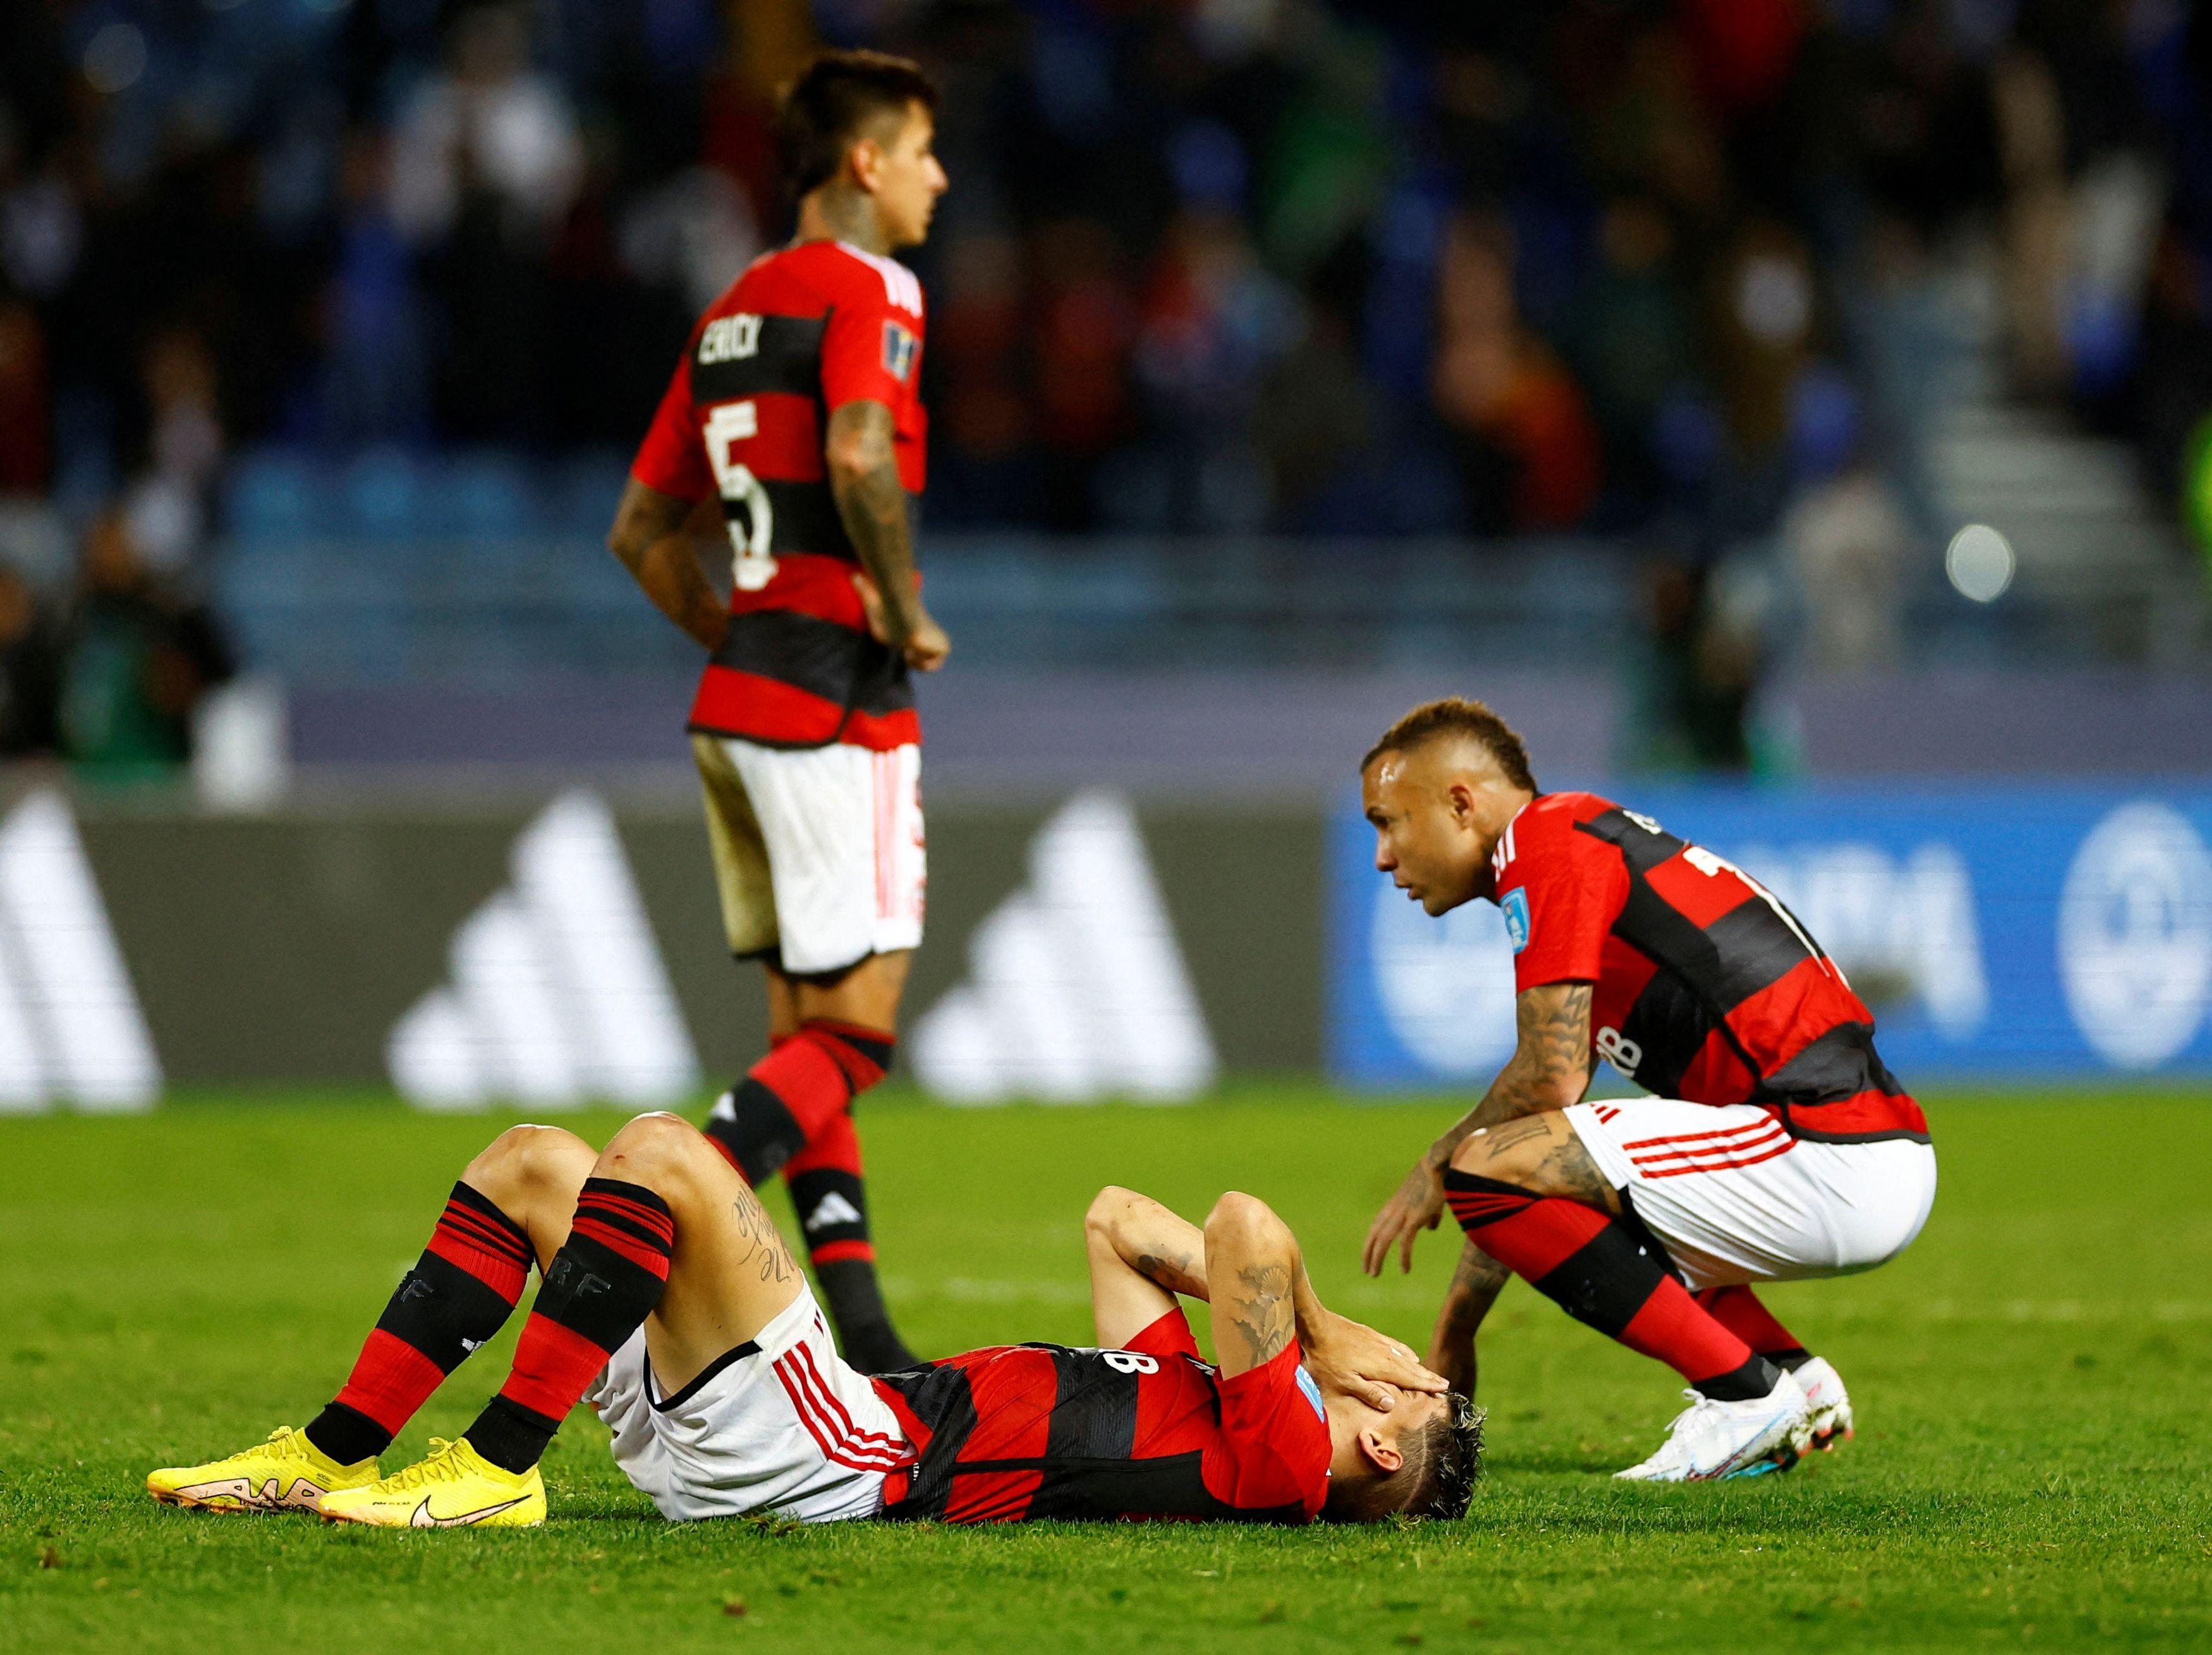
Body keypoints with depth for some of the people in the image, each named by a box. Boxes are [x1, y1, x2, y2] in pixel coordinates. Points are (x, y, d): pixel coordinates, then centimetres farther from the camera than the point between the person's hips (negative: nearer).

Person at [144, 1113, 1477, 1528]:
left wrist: (1318, 1324, 0)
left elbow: (1247, 1232, -19)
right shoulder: (1202, 1401, 21)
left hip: (836, 1460, -10)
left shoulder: (1277, 1458, -8)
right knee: (532, 1162, 10)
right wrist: (1235, 1270, 19)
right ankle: (332, 1456, 4)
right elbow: (1118, 1221, 34)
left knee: (661, 1154, -21)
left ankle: (494, 1472, -18)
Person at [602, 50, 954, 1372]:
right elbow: (858, 457, -28)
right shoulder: (867, 291, -9)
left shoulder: (734, 310, 17)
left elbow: (644, 531, 20)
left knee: (809, 1027, 8)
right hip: (837, 702, -9)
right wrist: (907, 613, -15)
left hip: (741, 695, 9)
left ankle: (862, 1338, 7)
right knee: (859, 1028, -8)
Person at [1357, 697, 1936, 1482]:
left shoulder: (1546, 839, -5)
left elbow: (1552, 1078, -12)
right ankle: (1793, 1375, 13)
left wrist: (1434, 1168, 6)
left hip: (1825, 1155, -10)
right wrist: (1455, 1330, 30)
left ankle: (1745, 1392, -7)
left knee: (1484, 1171, -11)